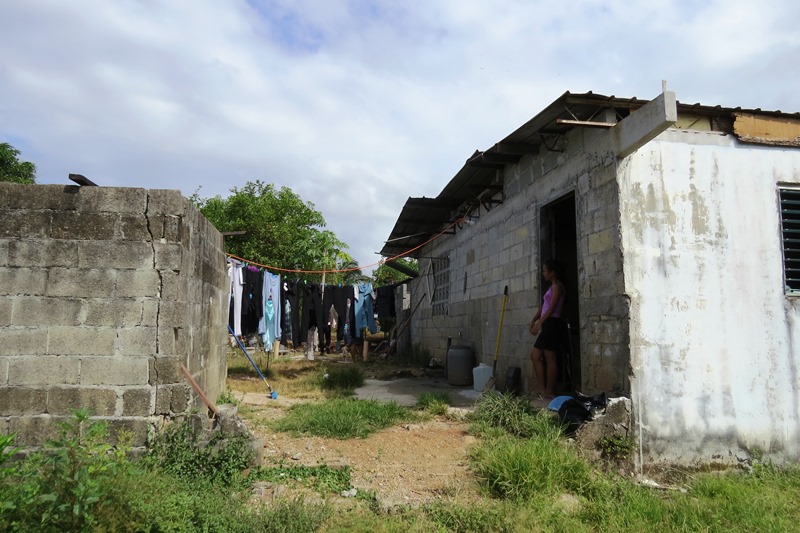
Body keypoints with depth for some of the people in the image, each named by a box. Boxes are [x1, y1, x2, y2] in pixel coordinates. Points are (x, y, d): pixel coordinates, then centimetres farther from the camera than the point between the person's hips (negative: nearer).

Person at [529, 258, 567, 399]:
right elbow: (543, 307, 19)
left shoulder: (557, 286, -8)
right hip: (548, 325, 10)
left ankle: (549, 391, 0)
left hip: (553, 324, -10)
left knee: (550, 358, -6)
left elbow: (552, 308, -16)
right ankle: (541, 388, 9)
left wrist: (539, 323, -18)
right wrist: (534, 320, 8)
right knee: (535, 355, 8)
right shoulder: (553, 287, 21)